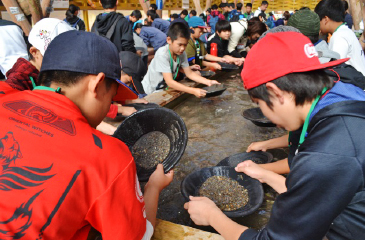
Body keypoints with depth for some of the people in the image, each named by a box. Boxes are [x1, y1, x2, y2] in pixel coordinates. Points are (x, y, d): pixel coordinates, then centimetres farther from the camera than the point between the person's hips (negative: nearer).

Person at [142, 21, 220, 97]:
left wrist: (208, 82, -14)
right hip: (151, 91, -6)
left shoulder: (182, 53, -8)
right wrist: (193, 91, -40)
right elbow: (169, 82, -33)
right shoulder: (162, 54, -28)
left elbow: (189, 73, 0)